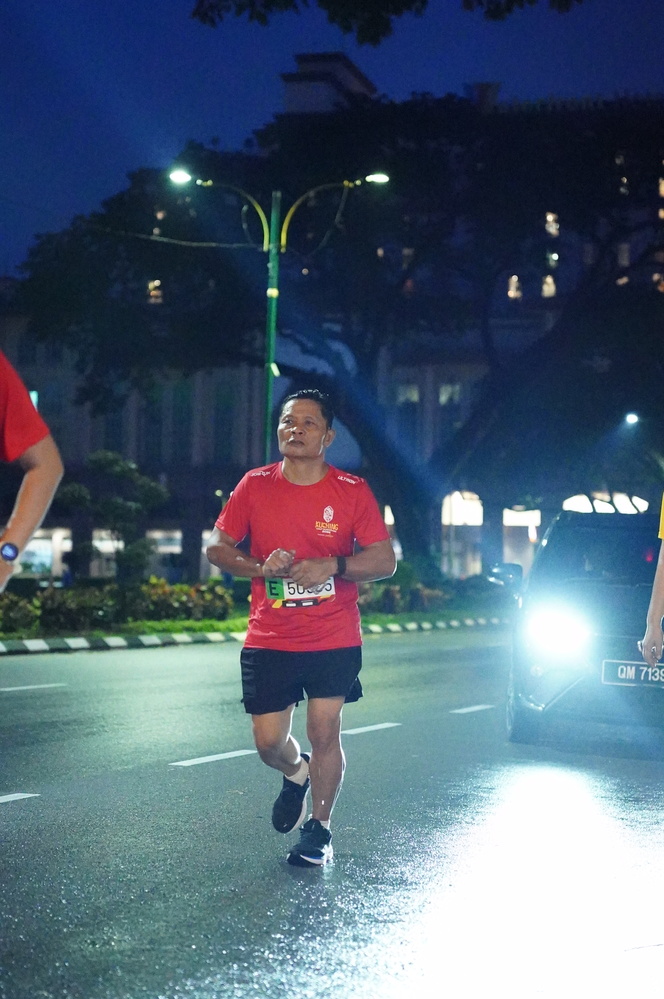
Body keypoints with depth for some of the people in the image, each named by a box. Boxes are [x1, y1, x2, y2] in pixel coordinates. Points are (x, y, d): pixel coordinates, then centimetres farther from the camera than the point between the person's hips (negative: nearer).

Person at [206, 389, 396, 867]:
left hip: (334, 642, -1)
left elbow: (385, 560, -3)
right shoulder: (255, 486, 1)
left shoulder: (353, 491, -3)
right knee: (269, 741, 2)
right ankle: (297, 774, 38)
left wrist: (332, 566, -19)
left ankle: (319, 828, 16)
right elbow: (217, 548, 7)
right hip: (269, 642, 2)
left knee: (325, 734, -3)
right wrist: (260, 566, -12)